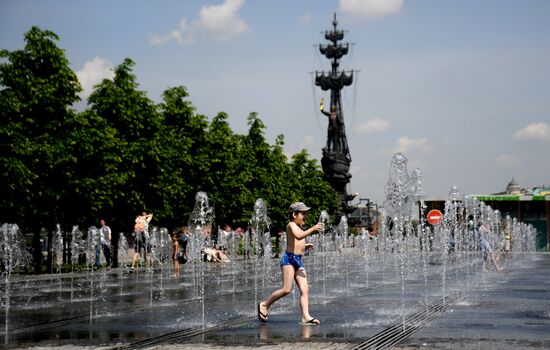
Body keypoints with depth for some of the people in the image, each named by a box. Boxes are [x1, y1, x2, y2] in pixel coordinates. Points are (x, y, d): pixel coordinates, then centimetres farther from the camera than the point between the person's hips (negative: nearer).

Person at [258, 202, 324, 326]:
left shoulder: (298, 227, 21)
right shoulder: (291, 225, -7)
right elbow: (298, 236, -28)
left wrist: (304, 246, 18)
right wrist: (313, 229, -29)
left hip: (298, 260, 9)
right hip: (289, 259, -9)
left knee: (304, 289, -3)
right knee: (287, 289, -12)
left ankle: (306, 317, -7)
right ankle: (264, 304, 6)